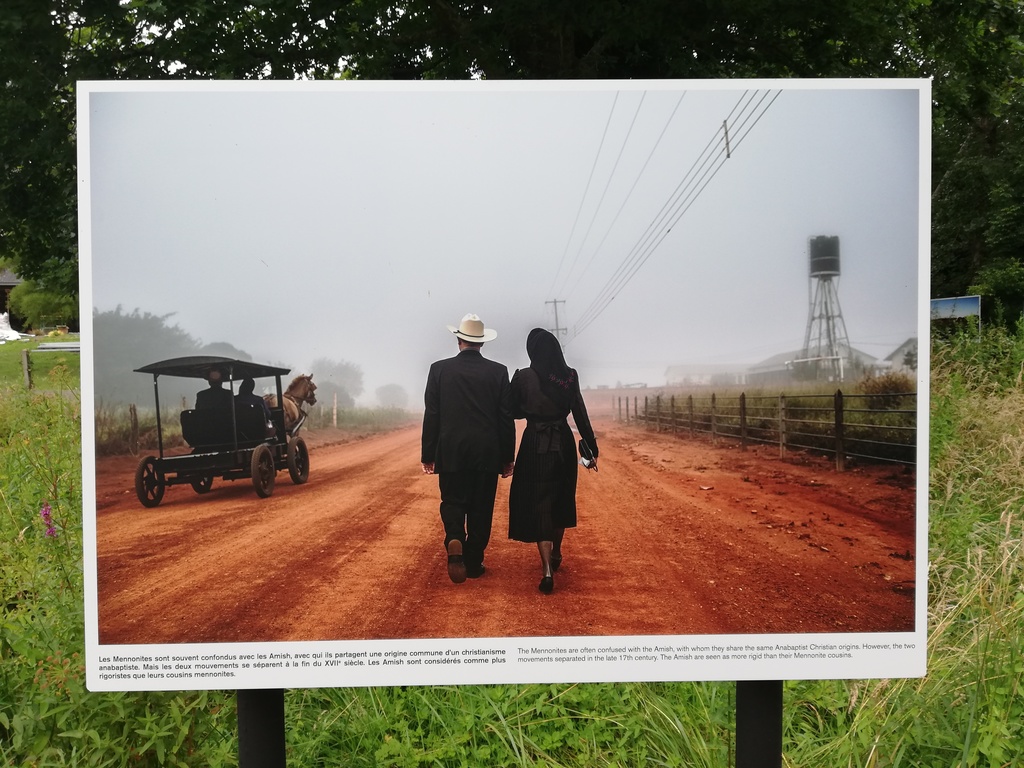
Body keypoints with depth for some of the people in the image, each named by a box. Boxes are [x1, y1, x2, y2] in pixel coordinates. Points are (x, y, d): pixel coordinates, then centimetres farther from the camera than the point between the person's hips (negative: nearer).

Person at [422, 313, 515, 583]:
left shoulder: (439, 369, -1)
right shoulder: (498, 371, 0)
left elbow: (431, 416, -1)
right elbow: (506, 418, 0)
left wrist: (428, 455, 5)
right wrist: (507, 458, 8)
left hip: (450, 452, 0)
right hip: (487, 453, 0)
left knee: (452, 502, 12)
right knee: (481, 509, 11)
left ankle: (454, 541, -15)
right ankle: (474, 563, 15)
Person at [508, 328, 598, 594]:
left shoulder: (523, 377, -9)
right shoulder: (570, 376, -4)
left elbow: (514, 412, 1)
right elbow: (580, 414, -2)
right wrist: (592, 448, 4)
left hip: (535, 445, -3)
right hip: (563, 444, 3)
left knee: (538, 504, 1)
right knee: (561, 500, 21)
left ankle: (547, 569, -10)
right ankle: (555, 554, 38)